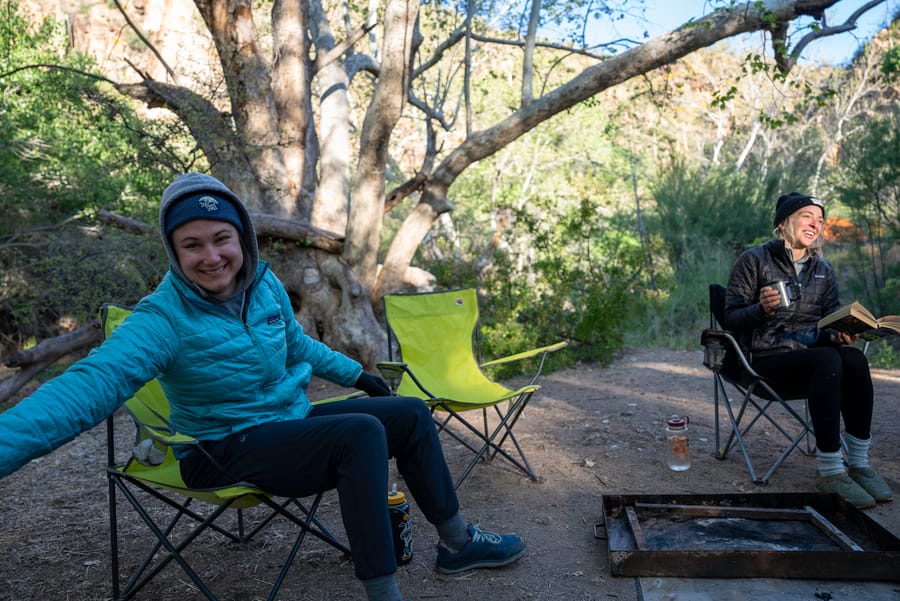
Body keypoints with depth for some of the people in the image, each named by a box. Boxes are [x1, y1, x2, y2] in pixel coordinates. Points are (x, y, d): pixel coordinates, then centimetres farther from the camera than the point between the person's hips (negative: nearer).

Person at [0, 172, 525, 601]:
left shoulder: (266, 284, -1)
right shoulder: (166, 318, -21)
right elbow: (89, 385, -34)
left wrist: (356, 374, 23)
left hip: (293, 422, 7)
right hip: (226, 450, -7)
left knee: (412, 415, 2)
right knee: (361, 432, -30)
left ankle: (457, 542, 15)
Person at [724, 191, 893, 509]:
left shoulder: (822, 268, 16)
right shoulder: (754, 260, -1)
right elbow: (732, 318, -5)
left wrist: (841, 334, -7)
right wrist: (762, 309, -26)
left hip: (813, 350, 5)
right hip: (768, 358, -5)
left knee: (854, 358, -28)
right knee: (827, 361, -34)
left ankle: (859, 463, -20)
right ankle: (829, 471, -30)